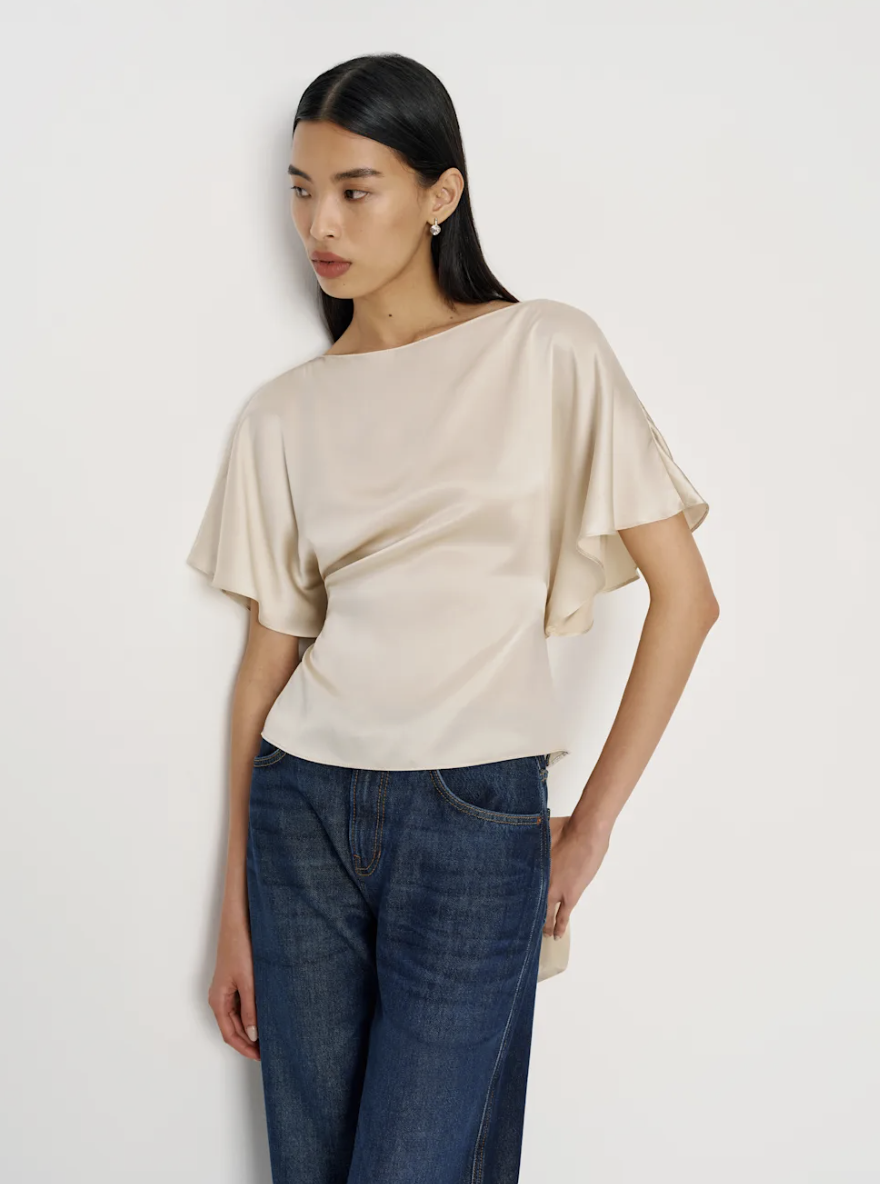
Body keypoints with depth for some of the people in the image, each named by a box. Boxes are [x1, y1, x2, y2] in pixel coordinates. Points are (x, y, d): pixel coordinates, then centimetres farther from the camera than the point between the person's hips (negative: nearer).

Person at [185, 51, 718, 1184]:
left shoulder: (549, 354, -3)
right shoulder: (284, 414, 7)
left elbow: (684, 595, -4)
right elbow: (266, 662, 8)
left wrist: (590, 826, -4)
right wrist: (235, 910, 8)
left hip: (475, 824, -3)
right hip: (301, 813, 4)